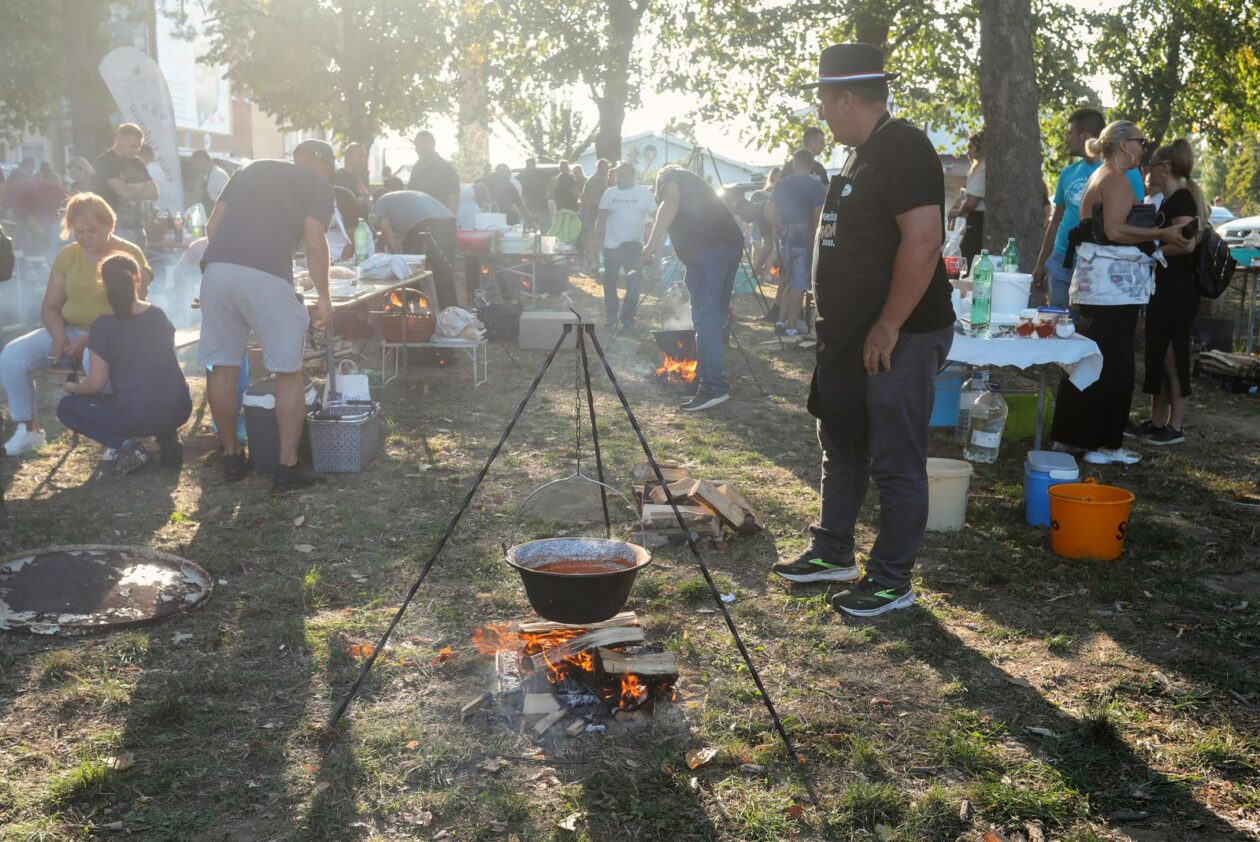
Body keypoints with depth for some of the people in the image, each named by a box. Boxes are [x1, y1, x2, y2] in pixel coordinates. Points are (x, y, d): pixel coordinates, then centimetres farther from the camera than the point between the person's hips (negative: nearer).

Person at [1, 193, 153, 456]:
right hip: (69, 331, 5)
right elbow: (50, 307, 10)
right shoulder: (68, 255, 9)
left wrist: (90, 339, -26)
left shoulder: (130, 255, -6)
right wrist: (59, 336, -13)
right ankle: (27, 428, 0)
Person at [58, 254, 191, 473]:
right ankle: (167, 436, 9)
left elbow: (96, 384, -6)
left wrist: (73, 388, 15)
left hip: (137, 417, -4)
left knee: (67, 407, 15)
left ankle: (127, 445, -4)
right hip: (179, 411, 5)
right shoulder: (159, 315, 7)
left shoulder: (103, 326, -7)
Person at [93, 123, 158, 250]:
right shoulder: (106, 161, -5)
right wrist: (142, 188, 2)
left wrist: (131, 188, -5)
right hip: (115, 228, -7)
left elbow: (153, 192, 9)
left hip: (137, 228, 7)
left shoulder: (137, 163, 16)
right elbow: (123, 191, -15)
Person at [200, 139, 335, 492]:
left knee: (223, 367, 14)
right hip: (267, 276, -5)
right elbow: (314, 244, 0)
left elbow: (212, 226, 22)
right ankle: (288, 467, 7)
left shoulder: (250, 169, 27)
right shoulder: (318, 184, 13)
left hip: (217, 269, 5)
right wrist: (323, 295, 10)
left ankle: (231, 456, 25)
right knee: (288, 373, 5)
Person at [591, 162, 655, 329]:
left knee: (633, 285, 0)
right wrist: (596, 241, -6)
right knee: (609, 283, 9)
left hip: (635, 246, -2)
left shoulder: (644, 193, -1)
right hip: (611, 246, 2)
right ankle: (611, 315, 25)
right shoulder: (609, 193, 3)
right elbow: (601, 218, 2)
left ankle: (627, 317, 14)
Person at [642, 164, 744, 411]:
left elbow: (670, 204, -10)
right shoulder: (695, 181, 37)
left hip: (706, 248, -8)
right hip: (733, 244, 8)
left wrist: (653, 242, -17)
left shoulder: (669, 178, 14)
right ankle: (706, 376, 25)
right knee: (717, 315, 16)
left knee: (706, 315, -12)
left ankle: (713, 387, -18)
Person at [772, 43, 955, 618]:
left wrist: (887, 327, -24)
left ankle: (891, 581, 9)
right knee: (840, 447, 19)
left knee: (896, 463, -1)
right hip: (851, 335, 11)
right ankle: (832, 553, 32)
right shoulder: (863, 154, 16)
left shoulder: (903, 150, -17)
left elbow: (923, 241, -26)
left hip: (898, 338, -11)